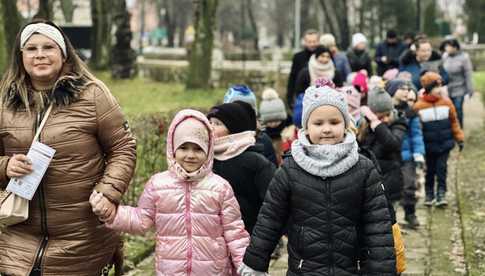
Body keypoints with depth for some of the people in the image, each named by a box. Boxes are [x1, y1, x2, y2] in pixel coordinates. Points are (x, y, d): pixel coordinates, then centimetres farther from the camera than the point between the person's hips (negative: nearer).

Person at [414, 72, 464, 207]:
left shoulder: (447, 102, -2)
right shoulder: (418, 106, -10)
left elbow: (454, 121, 6)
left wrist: (460, 138, 6)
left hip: (445, 144, 1)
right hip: (429, 145, -1)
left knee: (442, 169, 0)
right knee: (430, 170, 10)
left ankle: (441, 194, 7)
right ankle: (429, 195, 24)